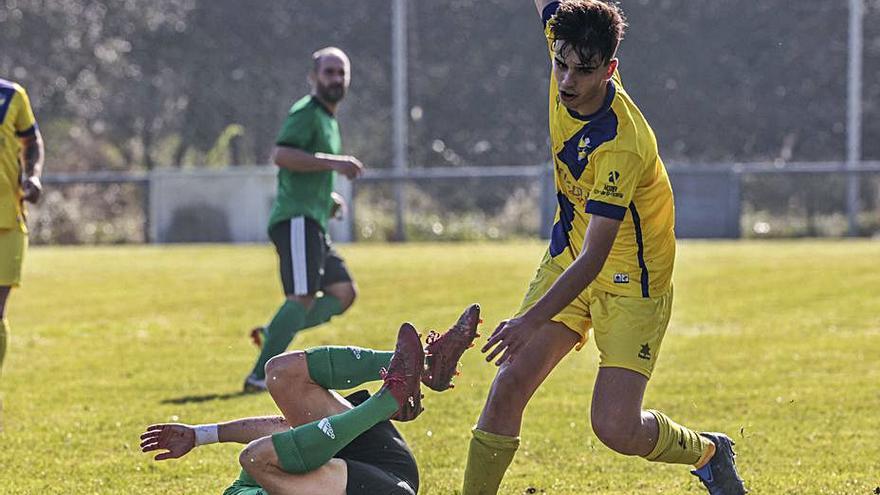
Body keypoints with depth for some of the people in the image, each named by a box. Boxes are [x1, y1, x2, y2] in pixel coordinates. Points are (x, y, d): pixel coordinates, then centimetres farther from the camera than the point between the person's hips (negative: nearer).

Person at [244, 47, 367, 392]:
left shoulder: (329, 120, 24)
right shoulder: (306, 112, -6)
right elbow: (281, 154, -23)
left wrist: (329, 197, 23)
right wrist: (333, 162, -25)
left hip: (313, 221, 10)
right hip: (295, 219, -10)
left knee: (343, 293, 4)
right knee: (303, 296, -20)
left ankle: (272, 334, 1)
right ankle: (260, 375, -23)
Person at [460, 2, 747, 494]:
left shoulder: (622, 145, -32)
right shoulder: (566, 49, -13)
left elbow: (595, 256, -33)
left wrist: (531, 321, -38)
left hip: (631, 282, -7)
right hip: (567, 259, 7)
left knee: (616, 428, -13)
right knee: (509, 387, -8)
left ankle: (708, 452, 17)